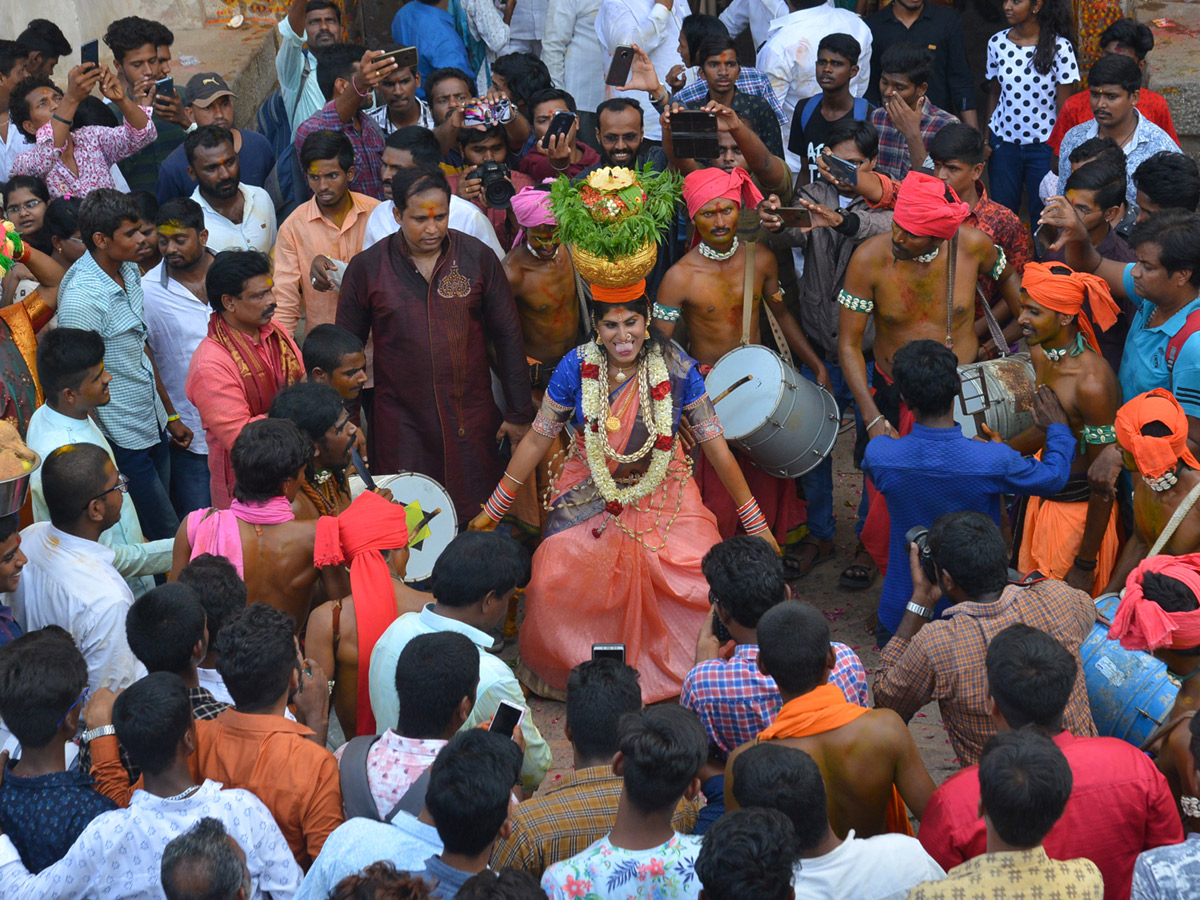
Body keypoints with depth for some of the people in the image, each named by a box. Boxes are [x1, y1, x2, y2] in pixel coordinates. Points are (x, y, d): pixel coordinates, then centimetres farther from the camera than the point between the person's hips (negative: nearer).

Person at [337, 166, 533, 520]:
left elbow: (507, 338, 4)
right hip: (401, 424, 0)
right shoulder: (367, 267, -3)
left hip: (472, 422, 0)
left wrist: (519, 413, 4)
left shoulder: (477, 258, -2)